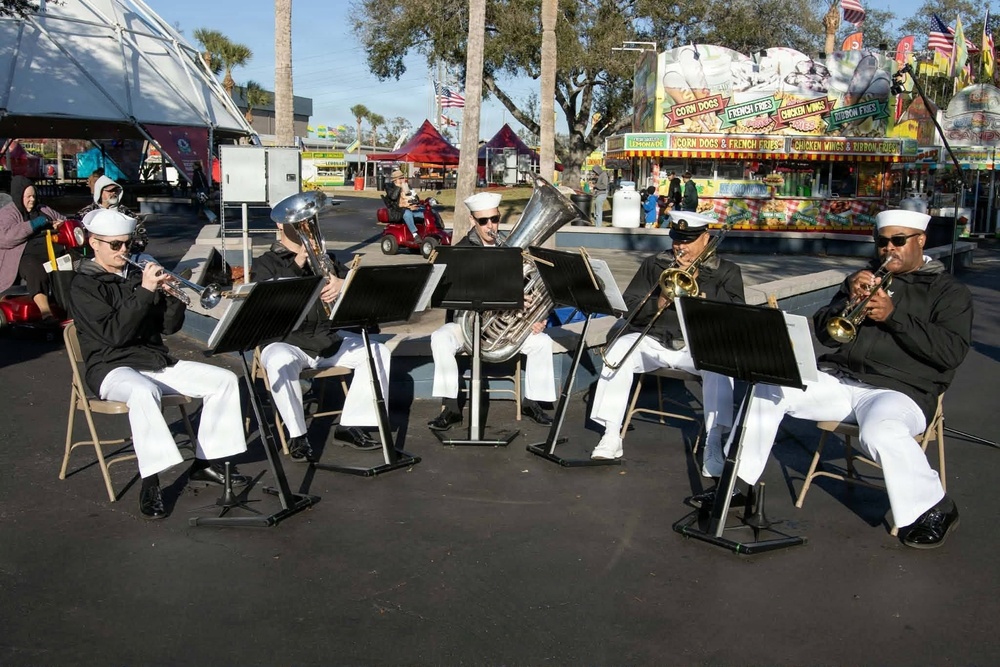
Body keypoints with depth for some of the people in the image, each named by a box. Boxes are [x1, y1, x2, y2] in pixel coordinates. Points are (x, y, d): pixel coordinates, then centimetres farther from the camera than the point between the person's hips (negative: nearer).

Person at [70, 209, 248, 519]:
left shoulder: (137, 275, 14)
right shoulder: (85, 284, -5)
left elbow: (168, 326, 9)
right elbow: (115, 333, -19)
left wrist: (171, 294, -9)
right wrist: (145, 291, -21)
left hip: (158, 361, 7)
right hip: (114, 368, -7)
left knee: (224, 380, -7)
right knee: (143, 392, -41)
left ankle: (204, 462, -1)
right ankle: (150, 483, -33)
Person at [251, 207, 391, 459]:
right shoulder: (266, 264, 5)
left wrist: (343, 284, -20)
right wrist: (297, 265, -23)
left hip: (328, 338, 4)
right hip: (285, 341, -4)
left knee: (378, 352, -14)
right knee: (280, 363, -38)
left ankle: (350, 425, -10)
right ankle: (297, 435, -21)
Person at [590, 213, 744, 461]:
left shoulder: (726, 271, 8)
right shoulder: (654, 264, 13)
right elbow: (628, 309, 7)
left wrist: (696, 280, -13)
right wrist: (657, 303, -14)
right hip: (652, 341, 2)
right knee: (619, 350, -27)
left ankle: (713, 445, -30)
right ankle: (611, 438, -23)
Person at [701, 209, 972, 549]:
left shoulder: (948, 291, 7)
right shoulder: (866, 279, 22)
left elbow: (952, 352, -9)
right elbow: (825, 333, 13)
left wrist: (894, 315, -15)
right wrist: (850, 298, -6)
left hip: (900, 389, -5)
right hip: (837, 379, 6)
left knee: (880, 432, -37)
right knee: (767, 389, -11)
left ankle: (935, 508, -12)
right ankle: (734, 480, -3)